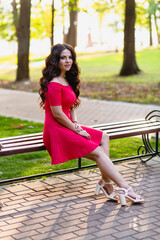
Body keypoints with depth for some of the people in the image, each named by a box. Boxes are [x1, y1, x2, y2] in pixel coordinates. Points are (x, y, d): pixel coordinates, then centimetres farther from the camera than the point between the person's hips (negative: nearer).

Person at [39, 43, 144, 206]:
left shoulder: (66, 80, 14)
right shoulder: (54, 84, -18)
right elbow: (57, 114, -20)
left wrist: (75, 124, 3)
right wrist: (76, 130, -11)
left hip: (67, 127, 10)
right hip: (57, 131, -10)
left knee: (103, 137, 2)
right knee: (98, 153, -14)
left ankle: (106, 182, -7)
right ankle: (125, 188, -13)